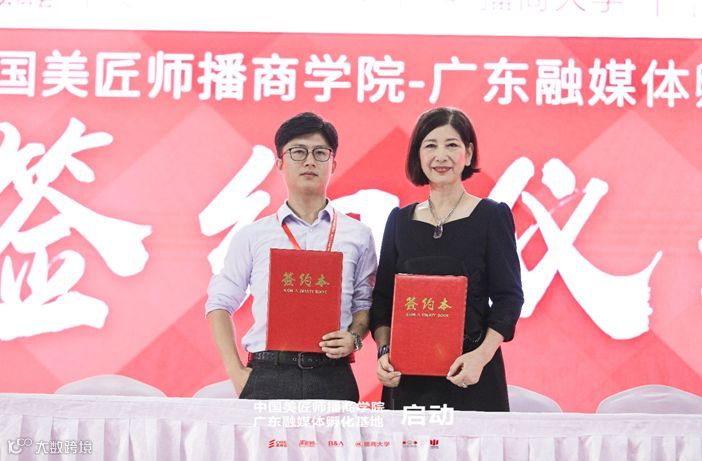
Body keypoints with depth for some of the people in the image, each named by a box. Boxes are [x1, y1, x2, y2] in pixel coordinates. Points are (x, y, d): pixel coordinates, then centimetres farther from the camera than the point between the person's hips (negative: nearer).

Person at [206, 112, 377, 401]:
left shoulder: (356, 235, 10)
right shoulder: (253, 236, 8)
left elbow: (365, 302, 15)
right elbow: (220, 303, 11)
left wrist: (354, 338, -6)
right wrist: (236, 373, 1)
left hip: (332, 378, 1)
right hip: (266, 376, 0)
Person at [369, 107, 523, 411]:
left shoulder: (492, 215, 1)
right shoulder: (400, 220, 11)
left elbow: (509, 297, -3)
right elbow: (382, 297, 12)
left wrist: (482, 355, -16)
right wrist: (384, 351, -4)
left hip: (469, 374, -3)